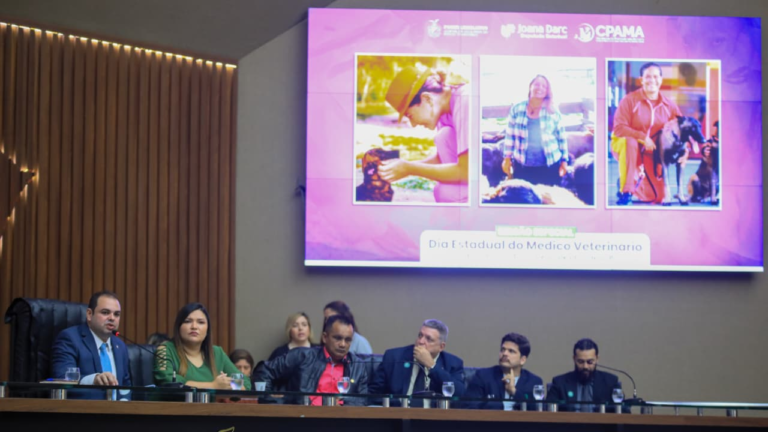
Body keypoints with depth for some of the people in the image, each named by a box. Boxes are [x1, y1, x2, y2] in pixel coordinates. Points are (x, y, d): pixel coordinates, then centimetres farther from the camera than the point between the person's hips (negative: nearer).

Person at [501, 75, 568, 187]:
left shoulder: (553, 112, 2)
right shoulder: (517, 109, 3)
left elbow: (561, 138, 7)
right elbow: (510, 135, 7)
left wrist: (564, 160, 6)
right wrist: (507, 158, 6)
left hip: (550, 165, 0)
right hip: (522, 166, 0)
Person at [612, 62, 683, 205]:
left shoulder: (669, 106, -2)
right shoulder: (630, 100, -14)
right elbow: (619, 128, -20)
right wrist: (642, 137, -31)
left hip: (651, 154, 4)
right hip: (625, 145, -4)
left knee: (657, 197, -3)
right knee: (630, 142, -41)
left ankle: (639, 177, 32)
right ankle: (625, 192, -30)